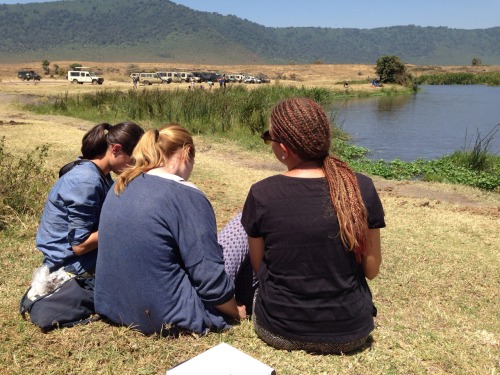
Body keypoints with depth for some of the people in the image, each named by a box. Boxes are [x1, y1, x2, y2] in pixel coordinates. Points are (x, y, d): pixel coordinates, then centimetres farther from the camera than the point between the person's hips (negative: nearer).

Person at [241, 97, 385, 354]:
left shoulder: (261, 194, -18)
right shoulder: (362, 188, -16)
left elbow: (258, 267, -3)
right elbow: (371, 270, -5)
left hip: (279, 331, 0)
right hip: (351, 333, 1)